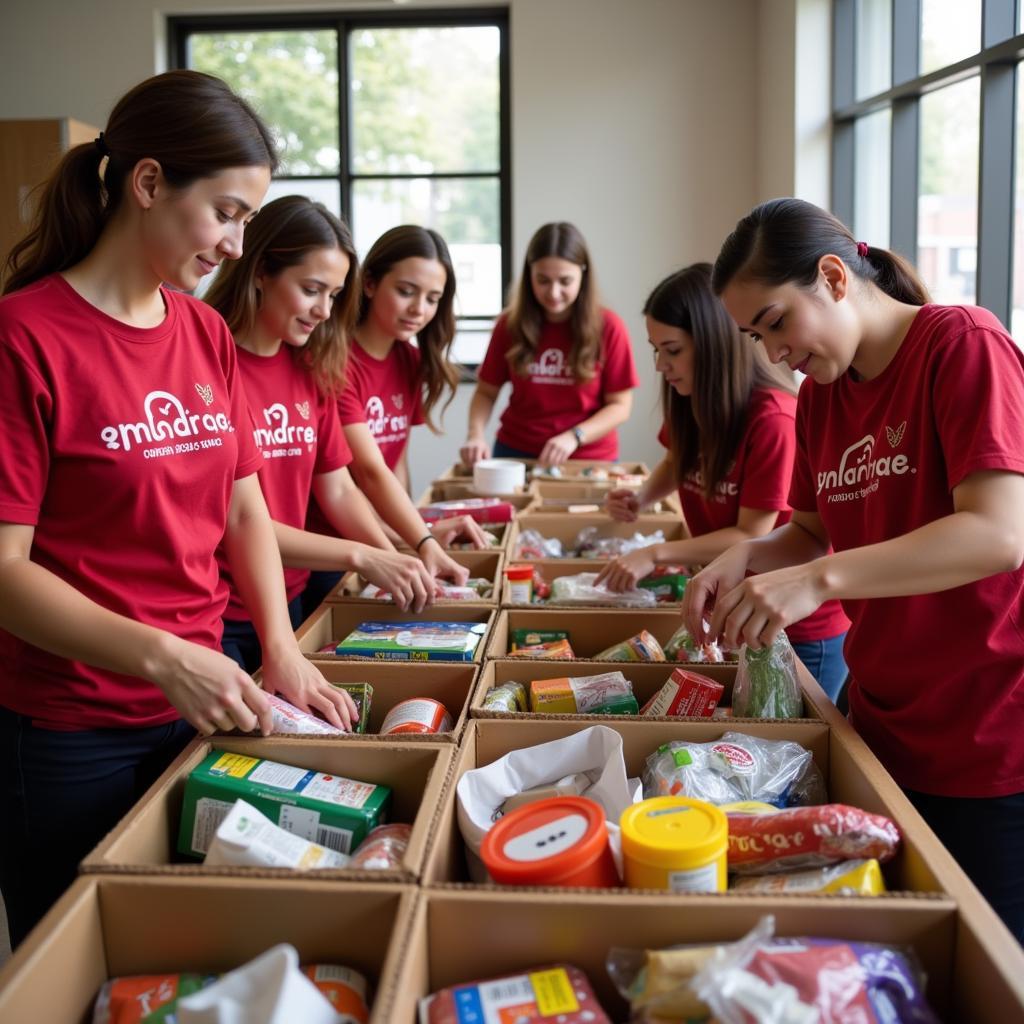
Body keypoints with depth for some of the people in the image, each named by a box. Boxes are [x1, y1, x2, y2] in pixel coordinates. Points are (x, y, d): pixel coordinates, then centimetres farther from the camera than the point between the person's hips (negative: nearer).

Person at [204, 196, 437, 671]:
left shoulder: (312, 369, 5)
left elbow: (338, 490, 8)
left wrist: (396, 563, -8)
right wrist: (360, 556, -21)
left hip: (288, 607, 7)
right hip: (216, 618, -7)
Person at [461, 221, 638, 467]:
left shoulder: (608, 327, -8)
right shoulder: (510, 325, -3)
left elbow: (620, 405, -6)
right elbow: (486, 393, 5)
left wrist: (574, 436, -21)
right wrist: (476, 435, -14)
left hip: (588, 460, -1)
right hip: (515, 454, 2)